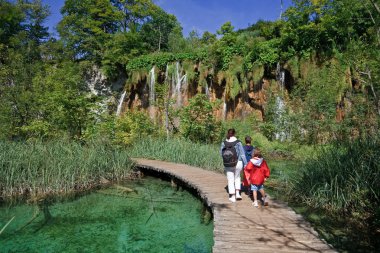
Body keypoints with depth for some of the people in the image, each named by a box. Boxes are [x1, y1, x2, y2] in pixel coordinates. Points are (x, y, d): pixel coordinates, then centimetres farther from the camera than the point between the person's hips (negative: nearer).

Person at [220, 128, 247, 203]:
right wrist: (245, 164, 0)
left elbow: (221, 154, 3)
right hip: (238, 163, 0)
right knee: (237, 177, 24)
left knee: (230, 180, 12)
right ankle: (237, 193, 19)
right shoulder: (238, 142, -12)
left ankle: (232, 197, 18)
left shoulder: (223, 143, -7)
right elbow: (242, 154, -9)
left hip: (228, 165, 0)